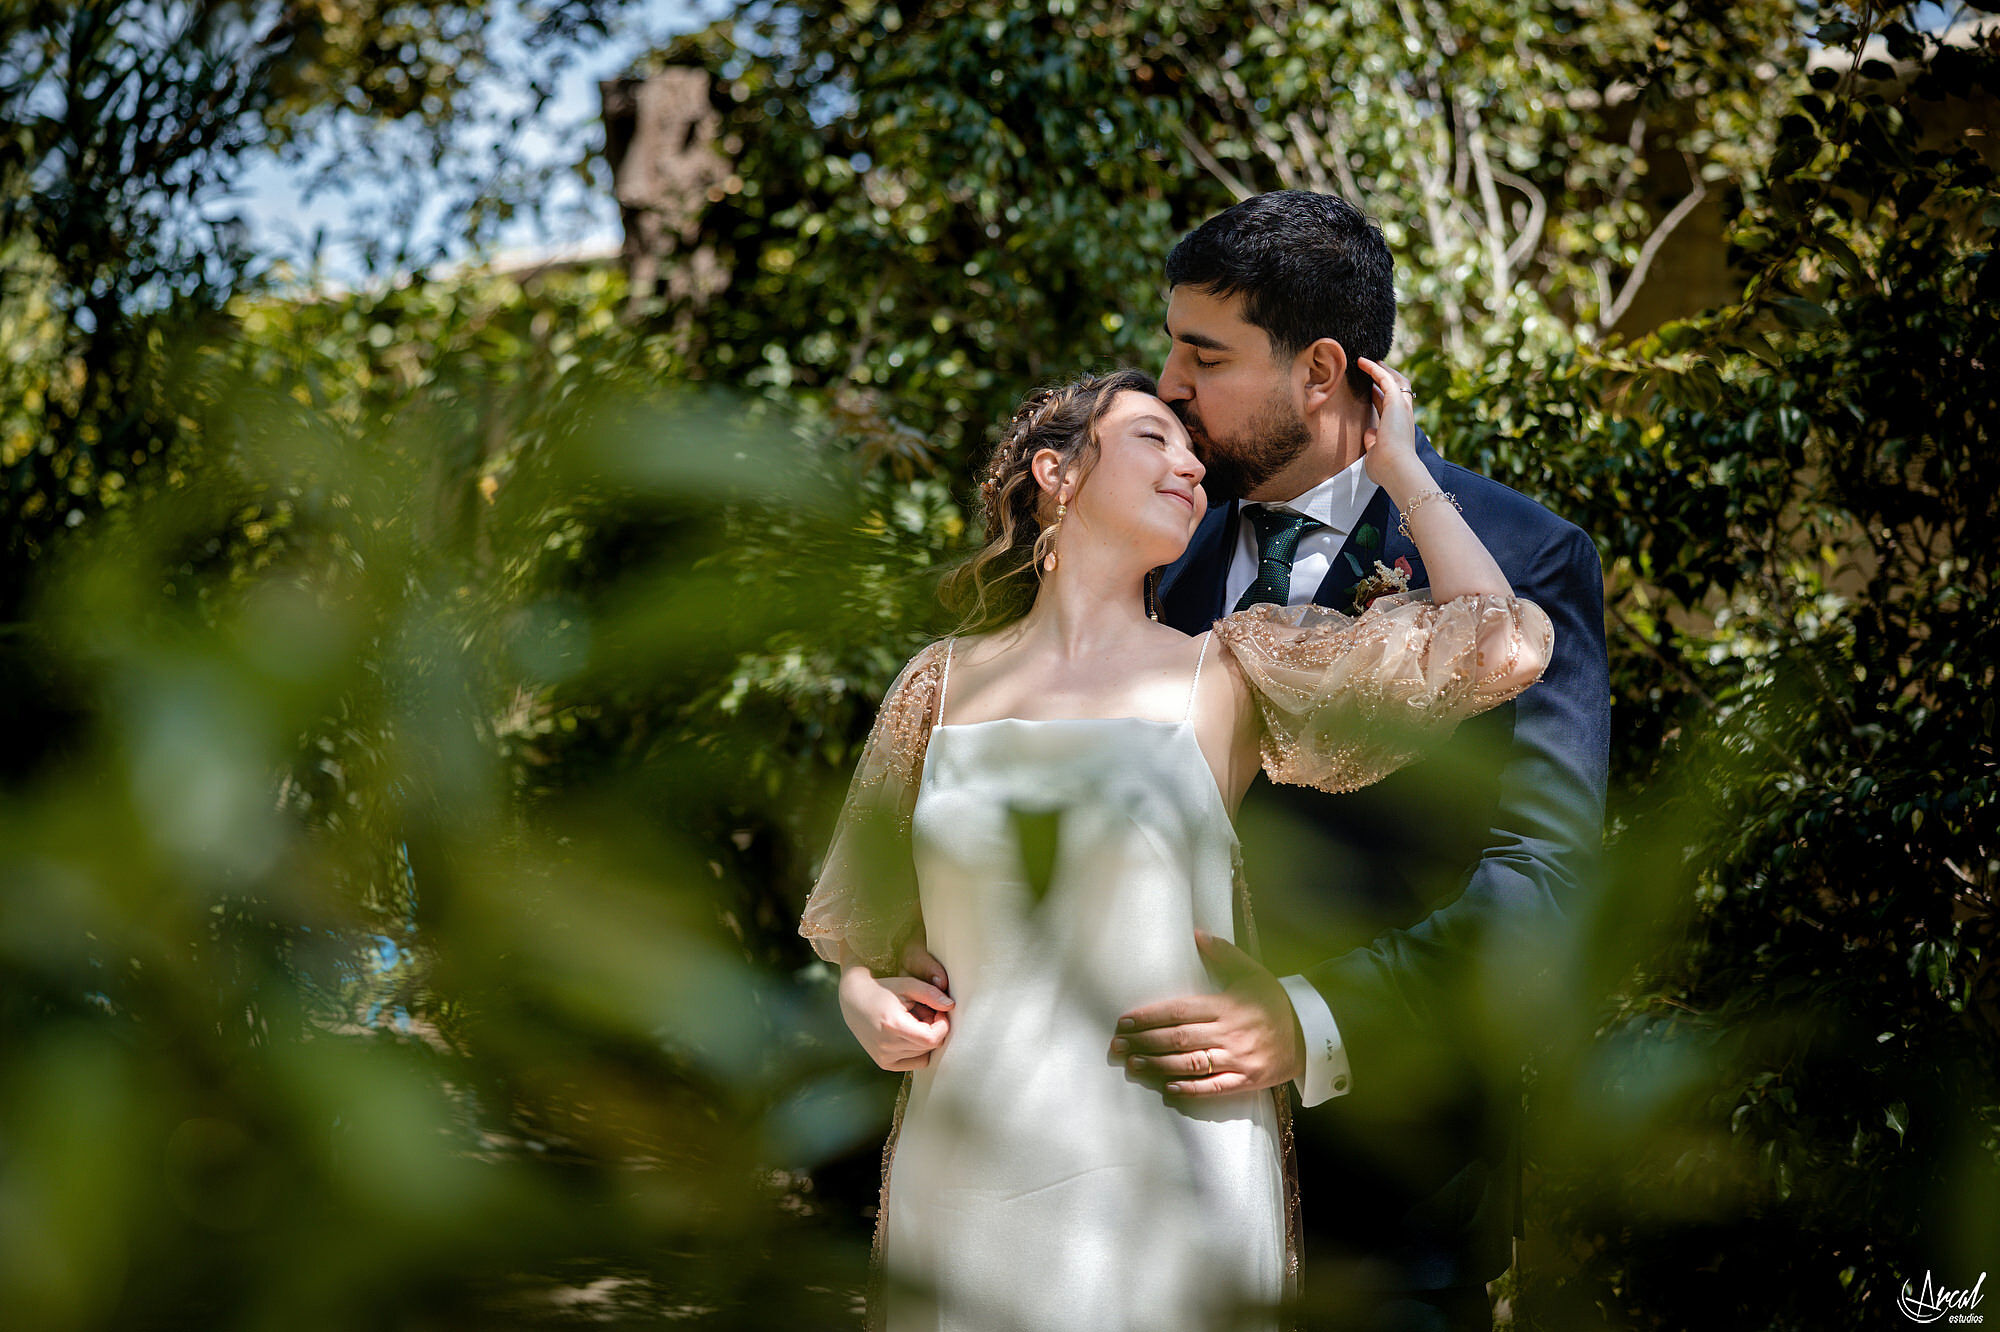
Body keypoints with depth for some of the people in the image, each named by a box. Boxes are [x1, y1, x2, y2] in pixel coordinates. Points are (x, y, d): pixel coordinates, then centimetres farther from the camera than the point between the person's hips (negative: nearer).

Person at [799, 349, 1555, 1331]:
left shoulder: (1234, 666, 5)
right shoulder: (943, 682, 11)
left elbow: (1503, 649, -6)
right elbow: (867, 936, 21)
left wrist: (1397, 466, 6)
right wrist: (869, 1005, -1)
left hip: (1173, 1175, -1)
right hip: (965, 1177, 2)